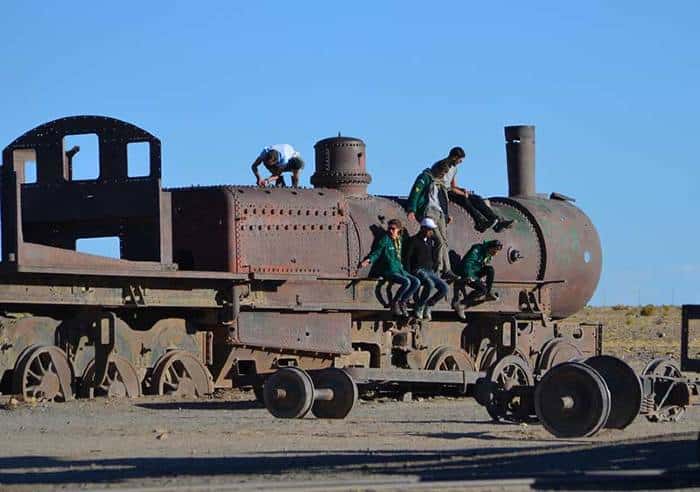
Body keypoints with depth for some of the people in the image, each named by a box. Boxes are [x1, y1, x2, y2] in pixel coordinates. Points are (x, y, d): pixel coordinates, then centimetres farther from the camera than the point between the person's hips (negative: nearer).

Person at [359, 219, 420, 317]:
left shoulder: (400, 239, 10)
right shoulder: (385, 240, -9)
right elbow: (376, 253, -11)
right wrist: (368, 260, -27)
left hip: (399, 269, 7)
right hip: (388, 271, -7)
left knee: (416, 282, -9)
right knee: (406, 282, -28)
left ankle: (402, 302, 5)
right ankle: (394, 302, -8)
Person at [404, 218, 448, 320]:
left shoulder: (431, 241, 16)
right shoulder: (414, 241, -3)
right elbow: (407, 258, -5)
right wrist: (409, 274, -10)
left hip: (430, 271, 7)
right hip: (417, 270, -7)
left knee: (444, 288, -15)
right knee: (430, 284, -36)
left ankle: (428, 306, 1)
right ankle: (419, 308, -19)